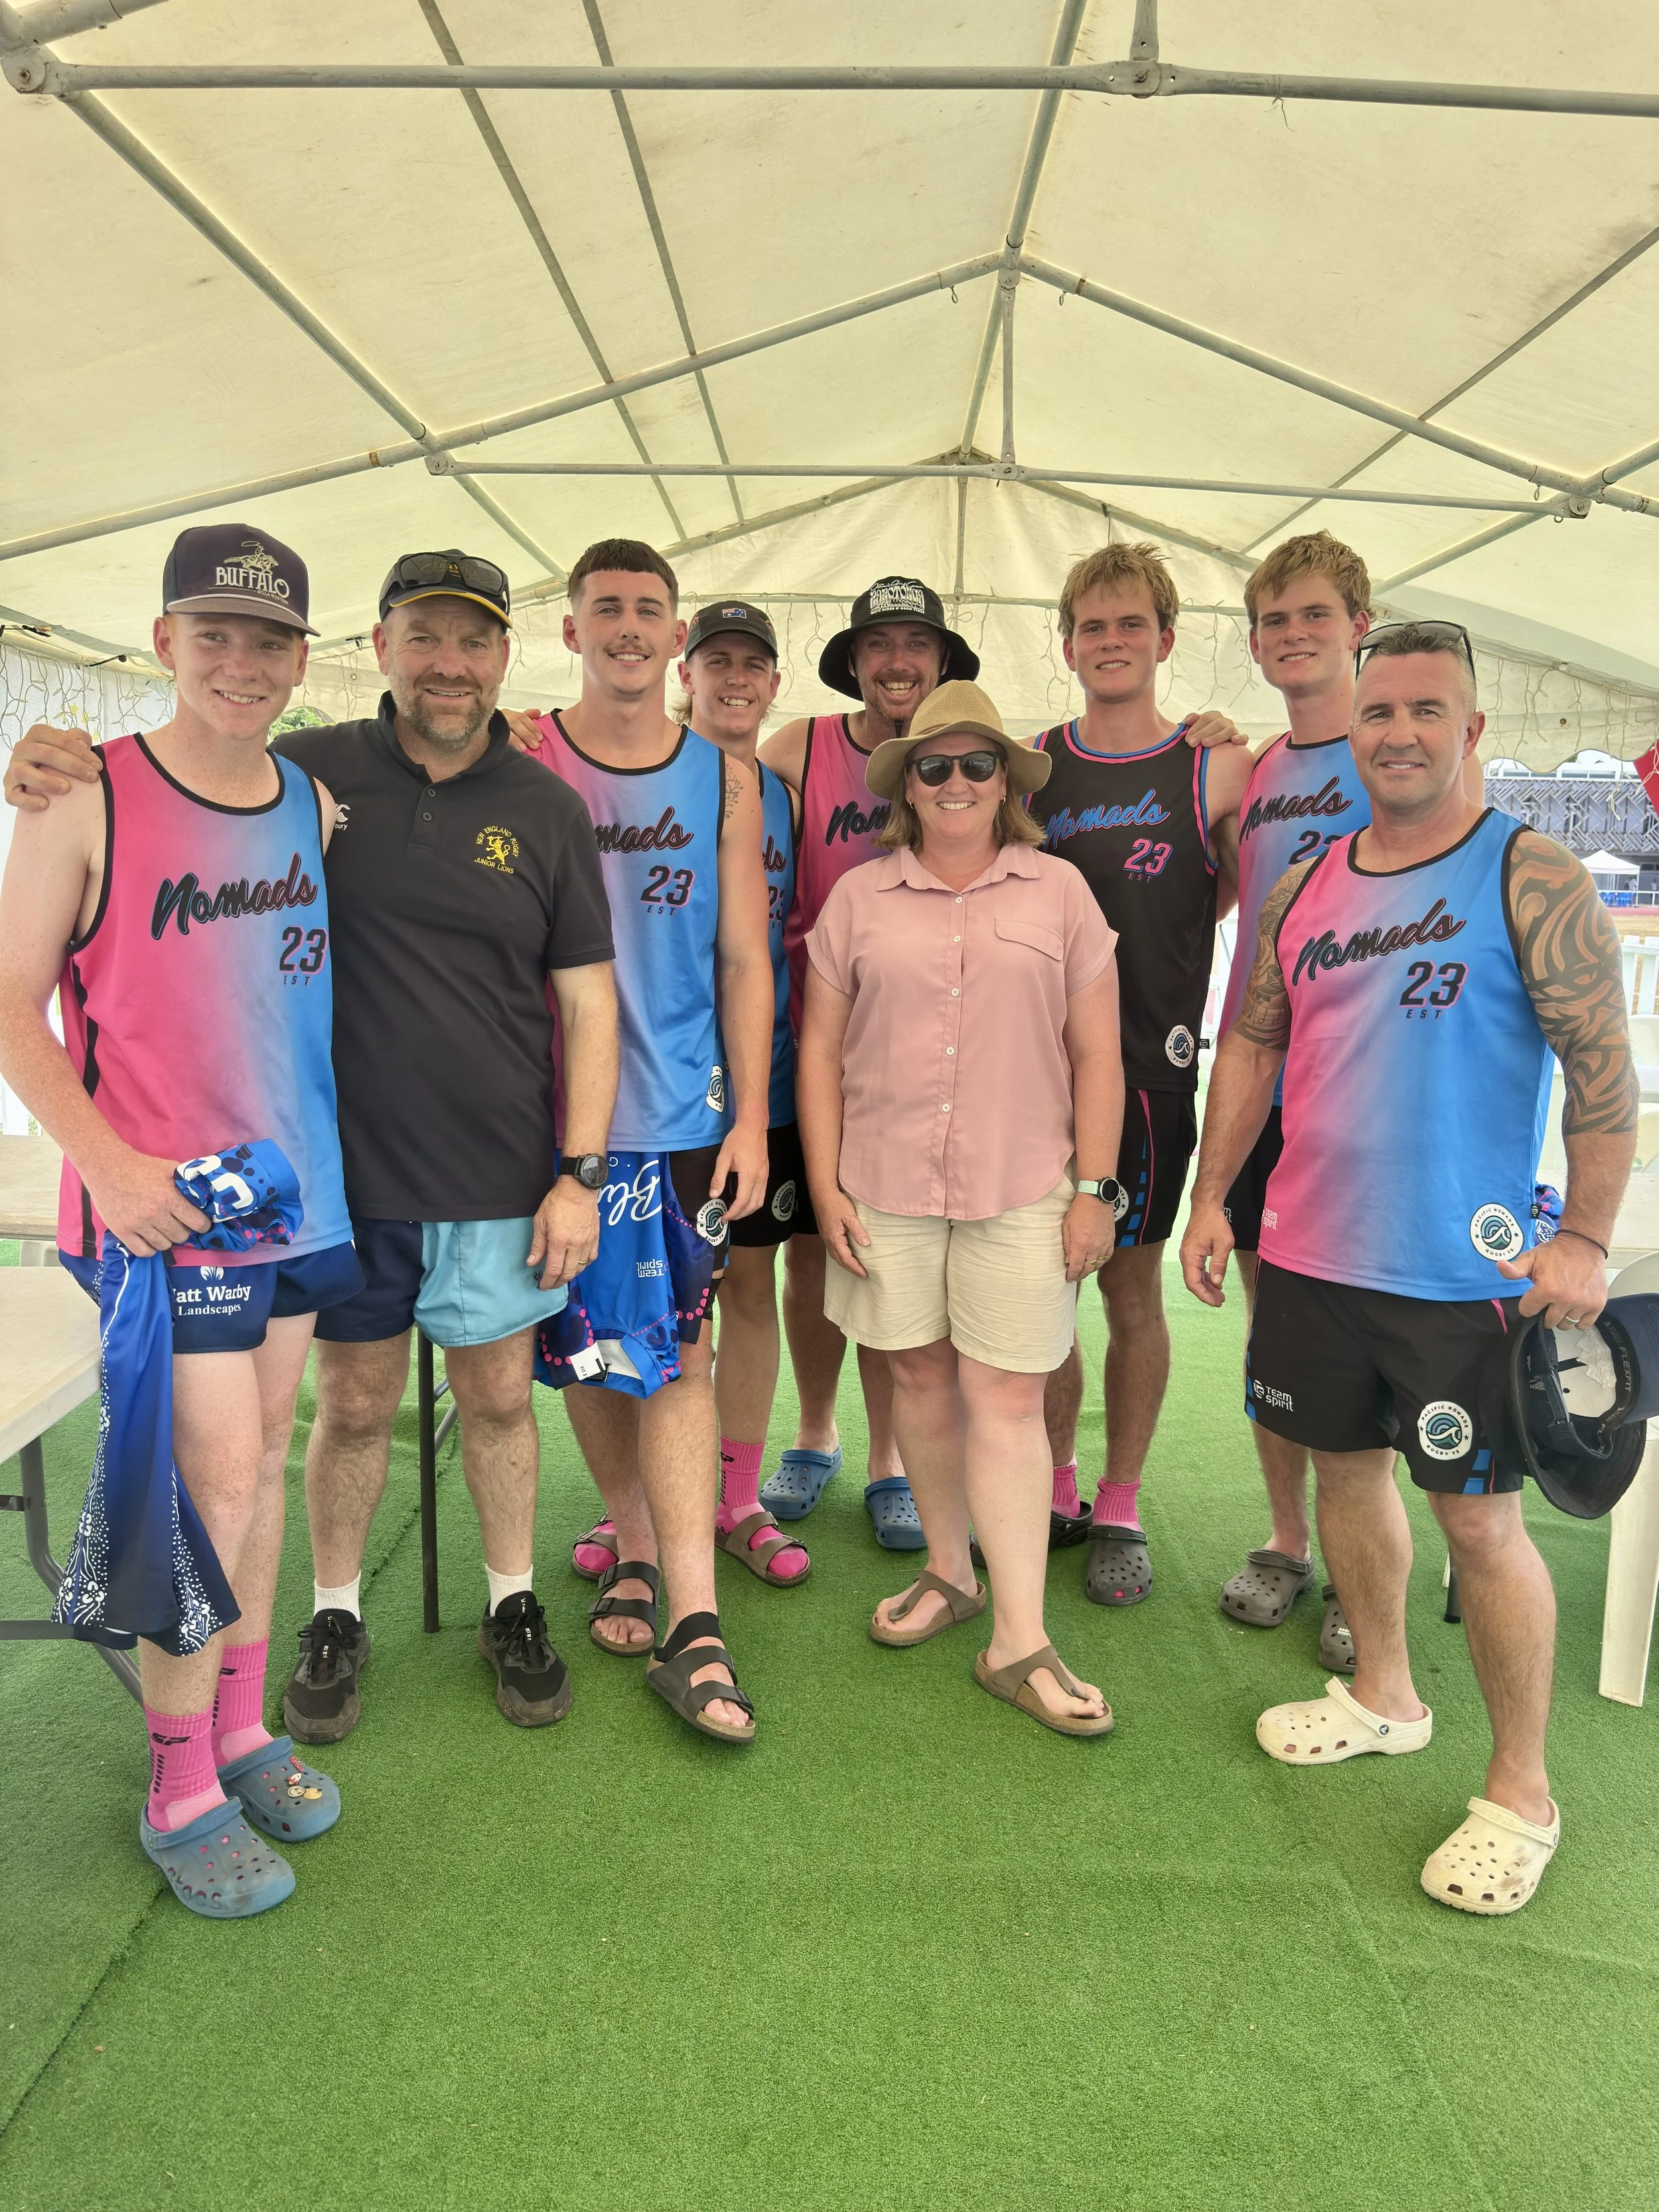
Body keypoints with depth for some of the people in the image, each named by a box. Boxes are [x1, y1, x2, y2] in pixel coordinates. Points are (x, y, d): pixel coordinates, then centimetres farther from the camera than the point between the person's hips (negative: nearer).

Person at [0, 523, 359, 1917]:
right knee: (213, 1476, -4)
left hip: (303, 1188, 5)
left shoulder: (317, 806, 7)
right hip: (164, 1201, -5)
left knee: (259, 1458, 14)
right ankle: (181, 1792, 15)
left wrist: (356, 1149, 8)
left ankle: (241, 1727, 30)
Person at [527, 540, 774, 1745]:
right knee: (591, 1345, 9)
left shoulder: (724, 778, 7)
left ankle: (694, 1627, 3)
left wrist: (751, 1117, 1)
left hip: (682, 1111, 0)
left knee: (677, 1353, -1)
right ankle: (633, 1549, 30)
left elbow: (745, 959, 7)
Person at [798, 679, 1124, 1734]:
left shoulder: (1059, 892, 5)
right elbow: (821, 1048, 7)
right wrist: (825, 1184, 1)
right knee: (923, 1376, 12)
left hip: (1021, 1190, -1)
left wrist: (1095, 1189, -2)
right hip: (885, 1186, 2)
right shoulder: (859, 898, 7)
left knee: (1007, 1399, -1)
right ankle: (950, 1572, 32)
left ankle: (1021, 1641, 7)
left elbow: (1097, 1053, 4)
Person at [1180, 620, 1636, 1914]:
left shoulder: (1533, 883, -7)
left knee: (1480, 1516, 1)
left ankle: (1522, 1794, 20)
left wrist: (1586, 1239, -15)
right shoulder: (1304, 889, 8)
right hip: (1312, 1256, 6)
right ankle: (1383, 1695, 39)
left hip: (1464, 1273, -5)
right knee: (1346, 1469, 17)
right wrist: (1213, 1197, 9)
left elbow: (1603, 1065, -9)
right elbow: (1252, 1043, 13)